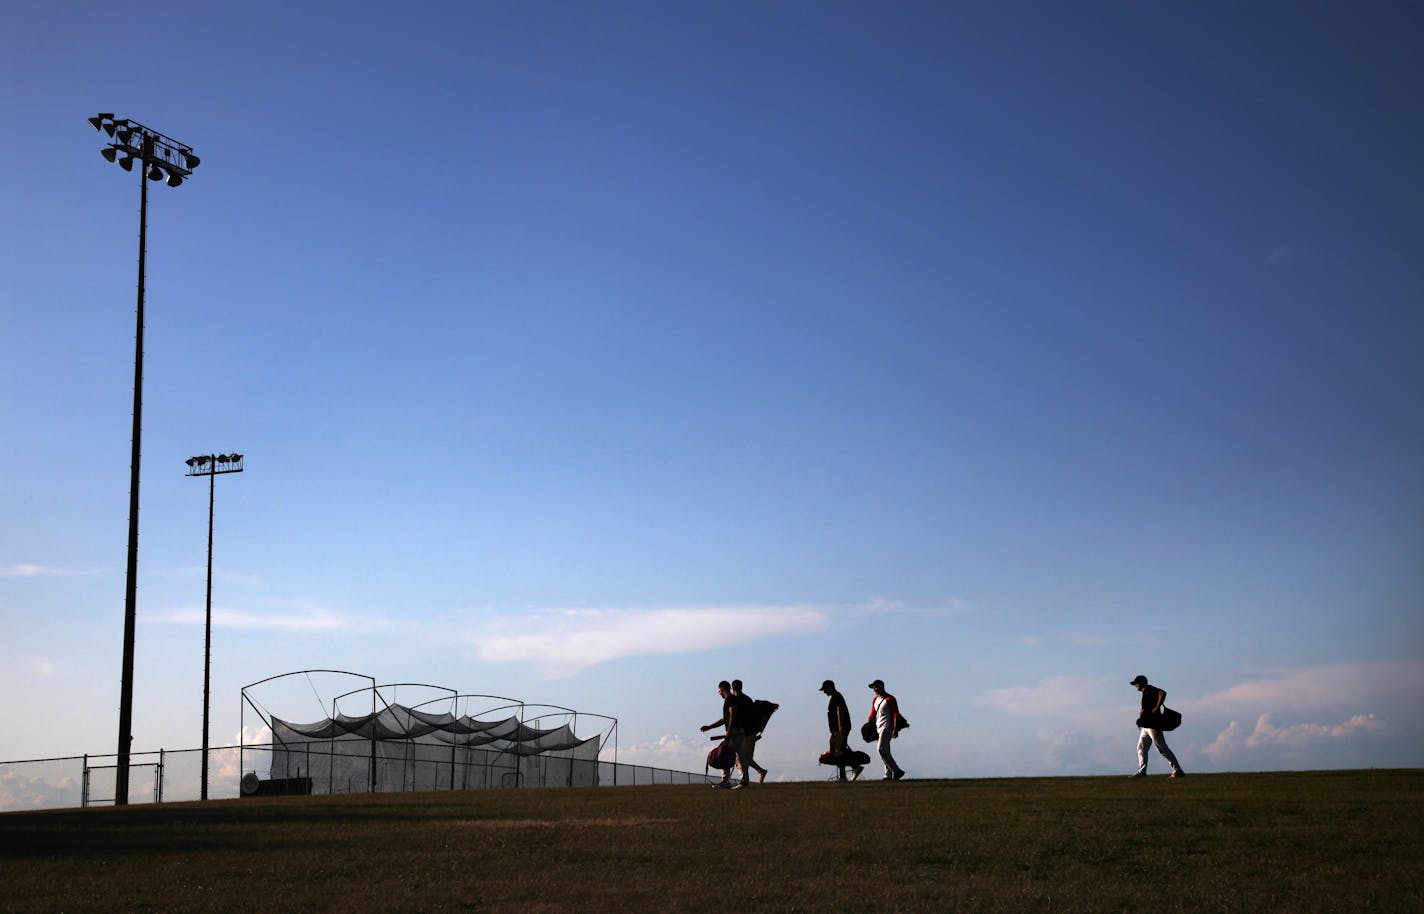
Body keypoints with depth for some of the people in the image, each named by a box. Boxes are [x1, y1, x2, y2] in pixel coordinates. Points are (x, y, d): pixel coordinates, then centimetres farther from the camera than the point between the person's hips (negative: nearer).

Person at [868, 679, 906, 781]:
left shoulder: (890, 699, -8)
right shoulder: (875, 700, 17)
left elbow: (896, 714, -13)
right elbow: (872, 715, 23)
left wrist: (895, 729, -21)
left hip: (887, 728, -9)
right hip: (878, 728, 9)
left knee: (881, 749, -18)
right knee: (885, 751, 7)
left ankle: (897, 771, -15)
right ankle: (888, 775, 10)